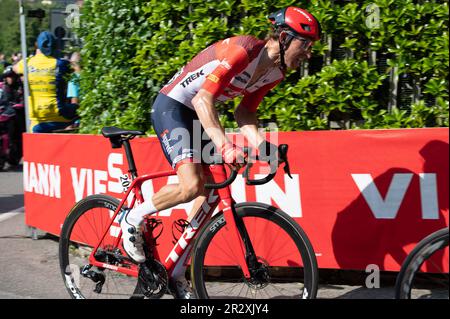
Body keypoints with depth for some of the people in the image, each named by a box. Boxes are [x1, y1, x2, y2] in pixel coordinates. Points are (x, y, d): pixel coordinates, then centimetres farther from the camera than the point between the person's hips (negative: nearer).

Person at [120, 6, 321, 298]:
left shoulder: (276, 72, 0)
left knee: (210, 194, 3)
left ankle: (177, 274, 12)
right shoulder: (242, 50, -27)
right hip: (171, 107, -9)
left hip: (197, 116, 9)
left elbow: (244, 111, 3)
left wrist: (258, 140, -17)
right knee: (191, 186, -25)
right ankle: (134, 219, 2)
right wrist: (225, 146, -42)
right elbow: (203, 99, -32)